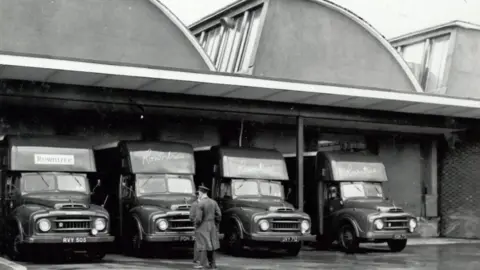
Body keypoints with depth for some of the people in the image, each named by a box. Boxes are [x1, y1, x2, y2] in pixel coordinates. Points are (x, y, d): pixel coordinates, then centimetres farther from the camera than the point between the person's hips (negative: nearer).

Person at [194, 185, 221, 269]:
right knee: (211, 245, 12)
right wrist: (216, 226, 13)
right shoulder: (213, 202, 3)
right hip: (211, 227, 6)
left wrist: (196, 225, -1)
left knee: (202, 246, -3)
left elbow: (198, 218, -18)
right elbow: (219, 215, 4)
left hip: (202, 227, -6)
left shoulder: (200, 204, -16)